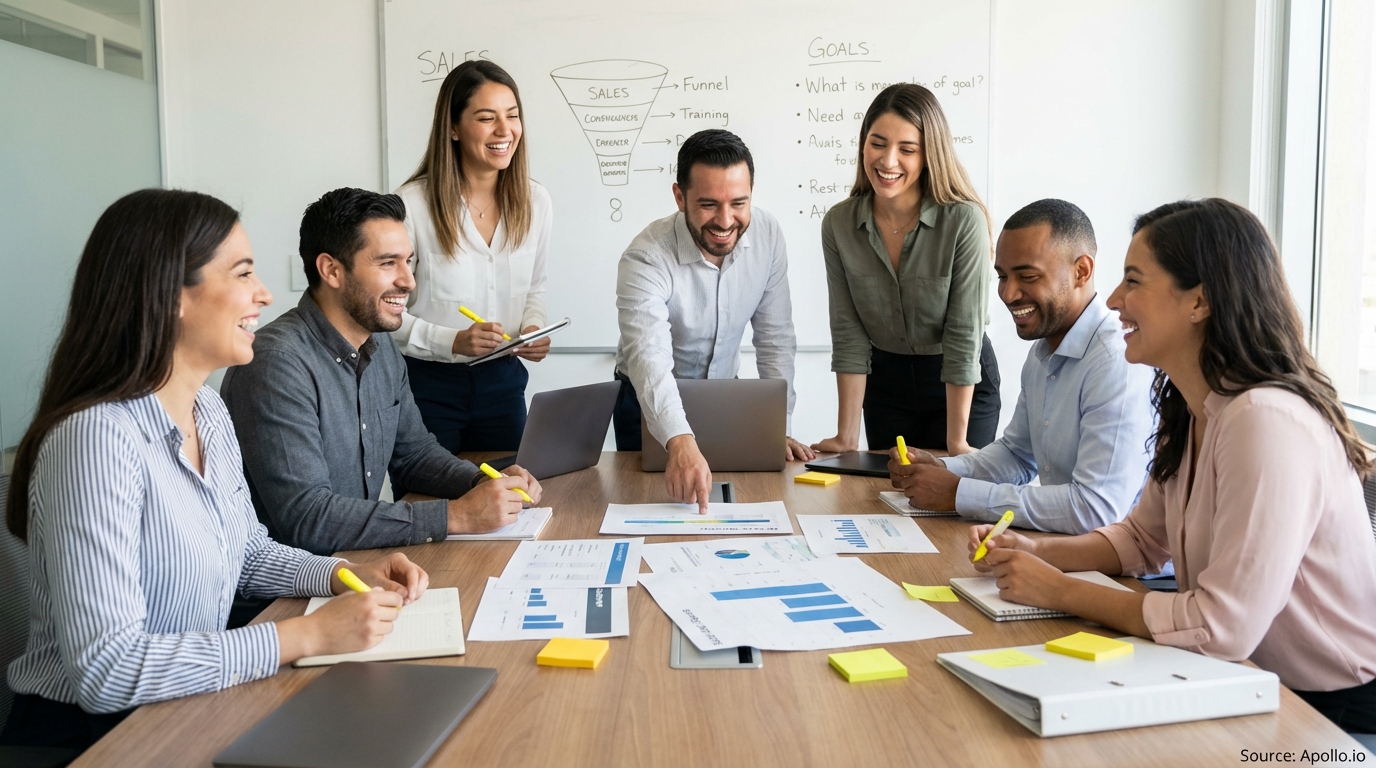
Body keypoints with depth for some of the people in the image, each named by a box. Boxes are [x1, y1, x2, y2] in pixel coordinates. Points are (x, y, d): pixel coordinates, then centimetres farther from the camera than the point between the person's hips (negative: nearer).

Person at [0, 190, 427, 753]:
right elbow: (105, 669, -28)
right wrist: (308, 635, -25)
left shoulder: (208, 410, 3)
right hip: (90, 733, -7)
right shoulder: (96, 438, -24)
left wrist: (345, 575, -2)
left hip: (193, 704, 7)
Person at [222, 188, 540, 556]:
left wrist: (485, 484, -4)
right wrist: (455, 516, -25)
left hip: (362, 563, 7)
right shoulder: (277, 364, -21)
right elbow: (305, 519, -25)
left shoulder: (382, 347, 6)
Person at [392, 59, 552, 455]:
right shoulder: (413, 204, -16)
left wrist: (534, 329, -6)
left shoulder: (535, 201, 0)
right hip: (428, 386, -4)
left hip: (502, 383, 4)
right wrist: (452, 342, -23)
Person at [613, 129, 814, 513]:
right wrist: (681, 443, -61)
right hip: (651, 404, -3)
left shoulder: (768, 235, -16)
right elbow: (649, 357, -44)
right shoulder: (646, 258, -30)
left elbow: (775, 337, -8)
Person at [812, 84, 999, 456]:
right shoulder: (838, 224, -12)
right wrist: (847, 436, -11)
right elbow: (848, 332, -10)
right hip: (885, 381, 3)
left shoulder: (965, 221, -22)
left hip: (964, 386, -3)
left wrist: (957, 444, -19)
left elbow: (964, 333, -21)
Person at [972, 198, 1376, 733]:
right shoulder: (1187, 411, 2)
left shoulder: (1267, 423, -27)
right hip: (1252, 684, 7)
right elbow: (1142, 538, 13)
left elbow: (1222, 626, -28)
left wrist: (1059, 591, -19)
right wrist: (1037, 552, -4)